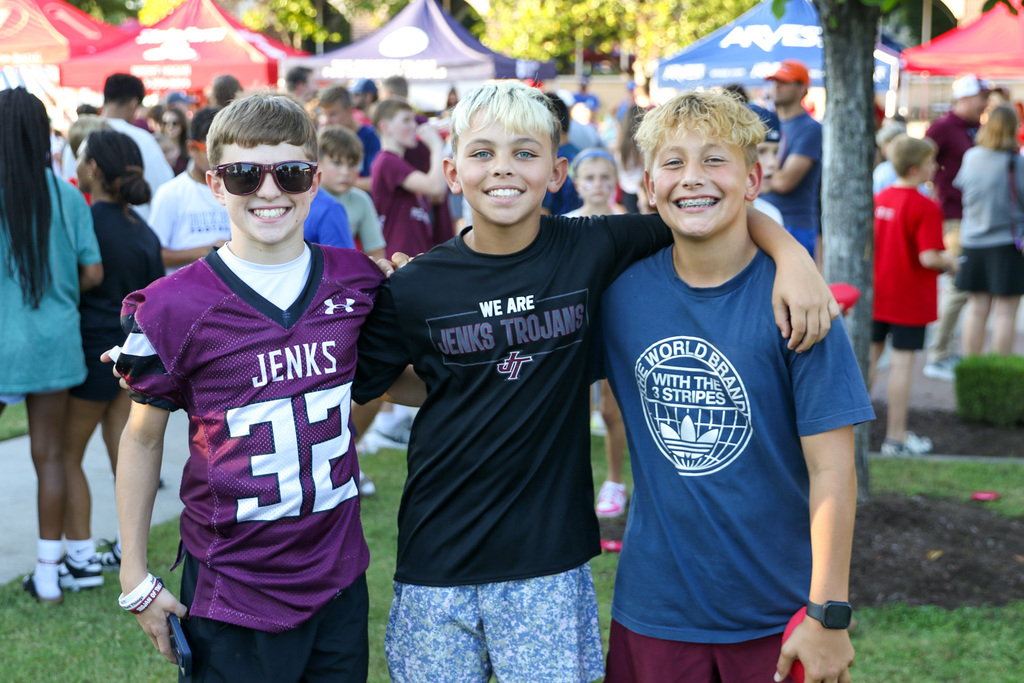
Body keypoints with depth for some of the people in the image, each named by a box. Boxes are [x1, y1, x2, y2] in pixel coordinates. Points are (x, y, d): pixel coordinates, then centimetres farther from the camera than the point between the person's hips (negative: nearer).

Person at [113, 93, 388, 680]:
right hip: (232, 584, -3)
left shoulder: (359, 283, -1)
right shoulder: (174, 307, -10)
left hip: (338, 572, 3)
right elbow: (143, 439, 1)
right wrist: (135, 576, 1)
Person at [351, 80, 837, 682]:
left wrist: (793, 255, -10)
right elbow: (353, 387, 6)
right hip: (438, 561, 1)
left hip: (548, 562, 0)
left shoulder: (592, 250, -4)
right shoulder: (416, 288, -4)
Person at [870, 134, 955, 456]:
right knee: (902, 361, 0)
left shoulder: (878, 198, 3)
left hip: (876, 294, 7)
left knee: (869, 354, 17)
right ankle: (896, 437, 7)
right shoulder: (926, 207, -18)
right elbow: (928, 257, -24)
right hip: (909, 300, -7)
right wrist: (948, 262, -4)